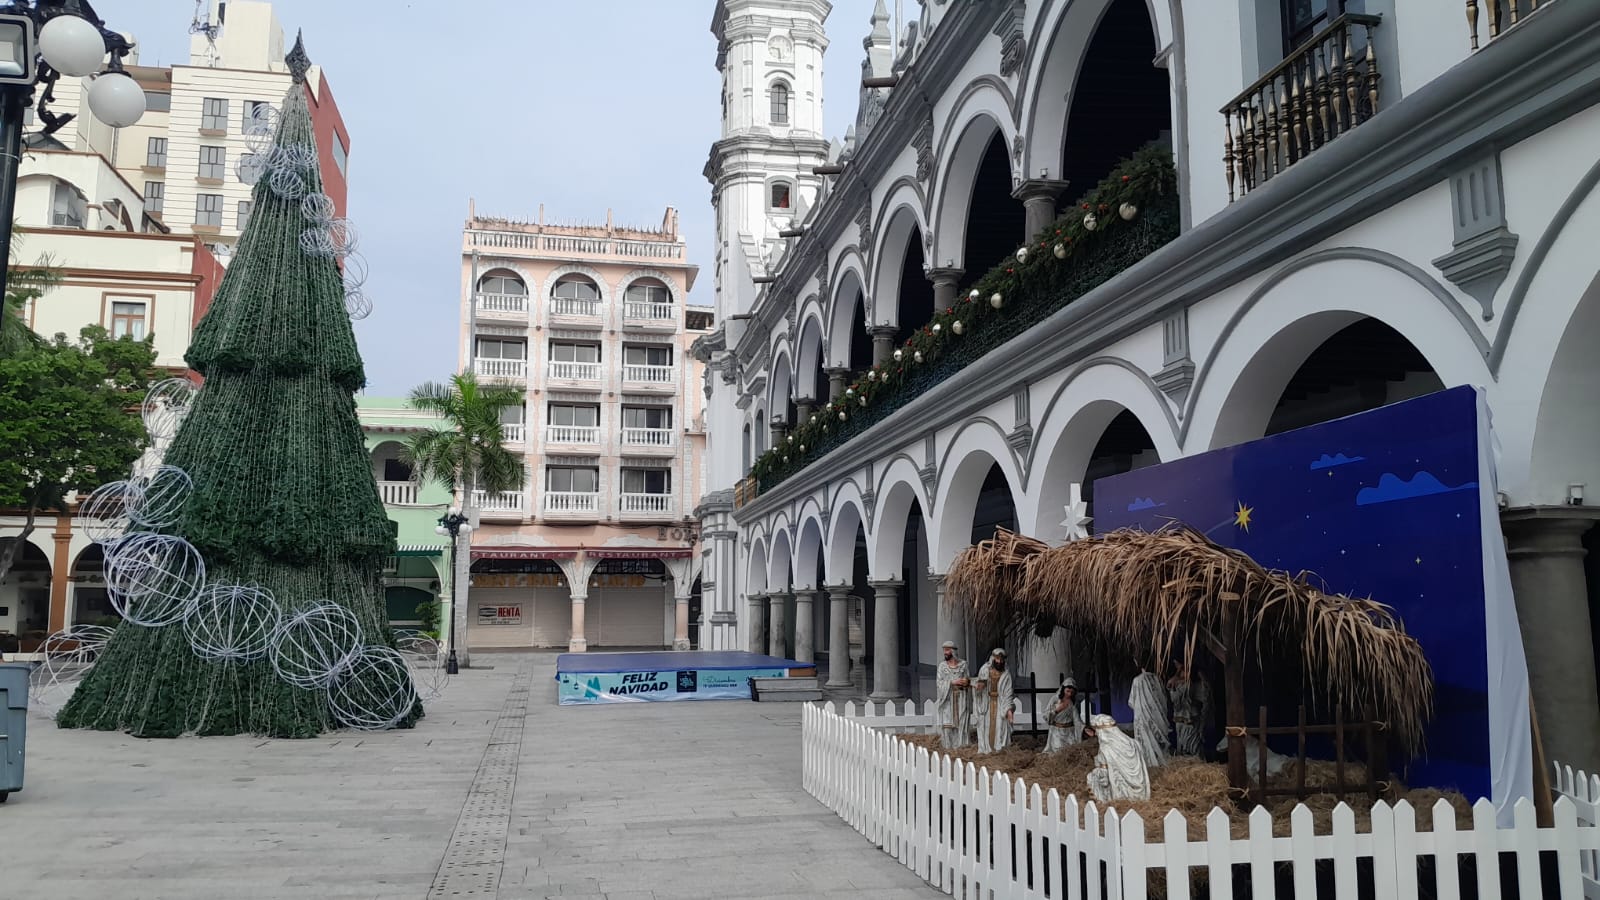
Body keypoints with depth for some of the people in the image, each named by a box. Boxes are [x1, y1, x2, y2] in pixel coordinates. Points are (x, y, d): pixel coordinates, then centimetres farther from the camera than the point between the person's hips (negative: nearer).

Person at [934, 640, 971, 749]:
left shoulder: (963, 664, 5)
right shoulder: (942, 666, 5)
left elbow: (968, 679, 7)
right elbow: (939, 683, -1)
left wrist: (967, 682, -16)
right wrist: (952, 682, -15)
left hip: (961, 697, 0)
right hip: (947, 697, 0)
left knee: (960, 722, -3)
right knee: (947, 723, -7)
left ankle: (959, 746, 2)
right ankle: (947, 746, 0)